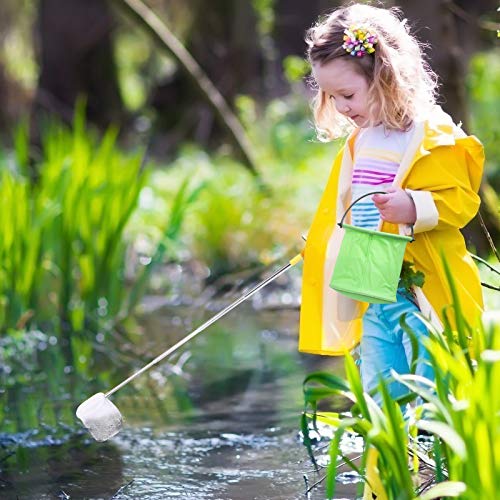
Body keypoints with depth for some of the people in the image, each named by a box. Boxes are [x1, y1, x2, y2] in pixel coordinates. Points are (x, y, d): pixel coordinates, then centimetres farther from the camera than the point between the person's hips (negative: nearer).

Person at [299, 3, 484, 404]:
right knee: (378, 398, 10)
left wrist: (415, 208, -29)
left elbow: (461, 200, -14)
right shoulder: (358, 142, 15)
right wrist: (316, 247, 22)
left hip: (424, 293, -8)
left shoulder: (434, 137, -10)